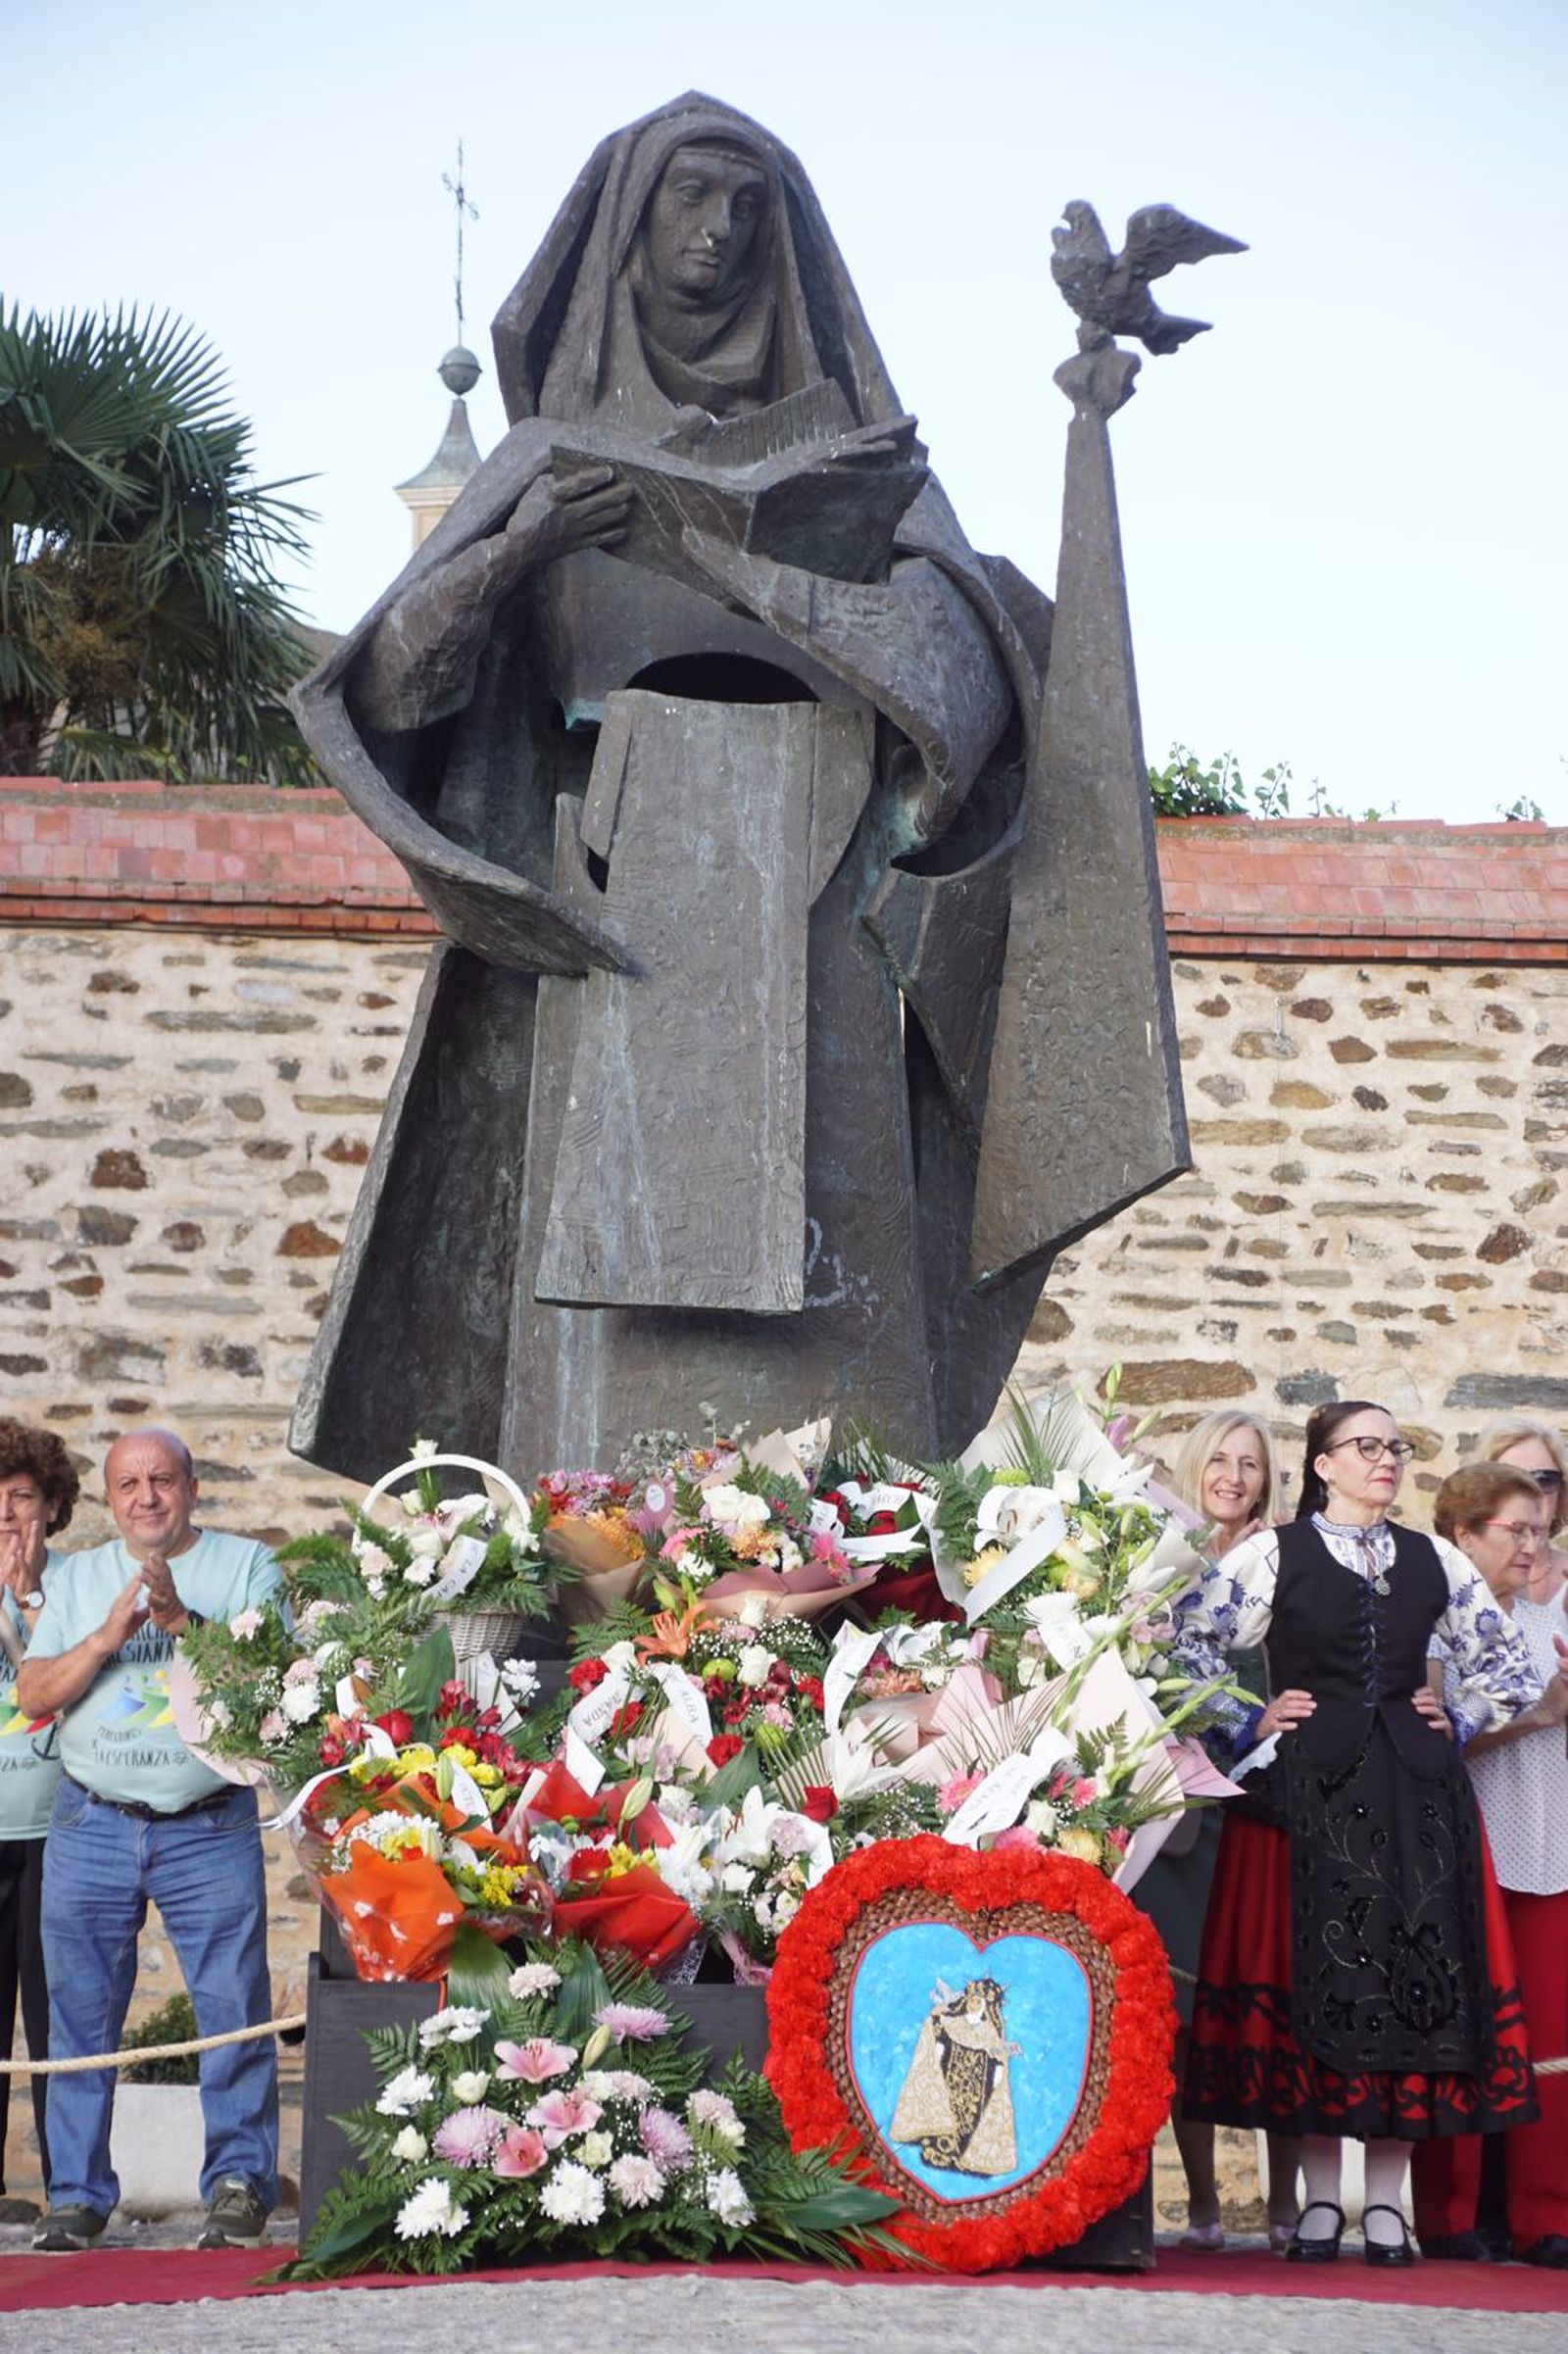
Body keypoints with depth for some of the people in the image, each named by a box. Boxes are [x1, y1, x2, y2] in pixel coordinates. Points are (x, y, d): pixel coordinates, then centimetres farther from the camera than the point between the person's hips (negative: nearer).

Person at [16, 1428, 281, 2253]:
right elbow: (34, 1694, 4)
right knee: (80, 2013, 3)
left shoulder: (245, 1565, 5)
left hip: (210, 1824, -2)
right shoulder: (79, 1579, 13)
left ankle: (239, 2183, 3)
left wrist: (181, 1620, -20)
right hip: (91, 1823, 3)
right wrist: (109, 1638, -11)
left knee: (234, 2008, -6)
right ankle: (77, 2196, 10)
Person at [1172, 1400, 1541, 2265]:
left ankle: (1387, 2202, 3)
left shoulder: (1434, 1562, 13)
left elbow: (1510, 1666, 21)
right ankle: (1320, 2201, 3)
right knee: (1316, 1975, -3)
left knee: (1413, 1975, -2)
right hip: (1307, 1788, -3)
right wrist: (1249, 1729, -3)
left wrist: (1456, 1722, 9)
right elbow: (1188, 1646, -2)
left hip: (1415, 1795, 3)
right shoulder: (1273, 1555, 3)